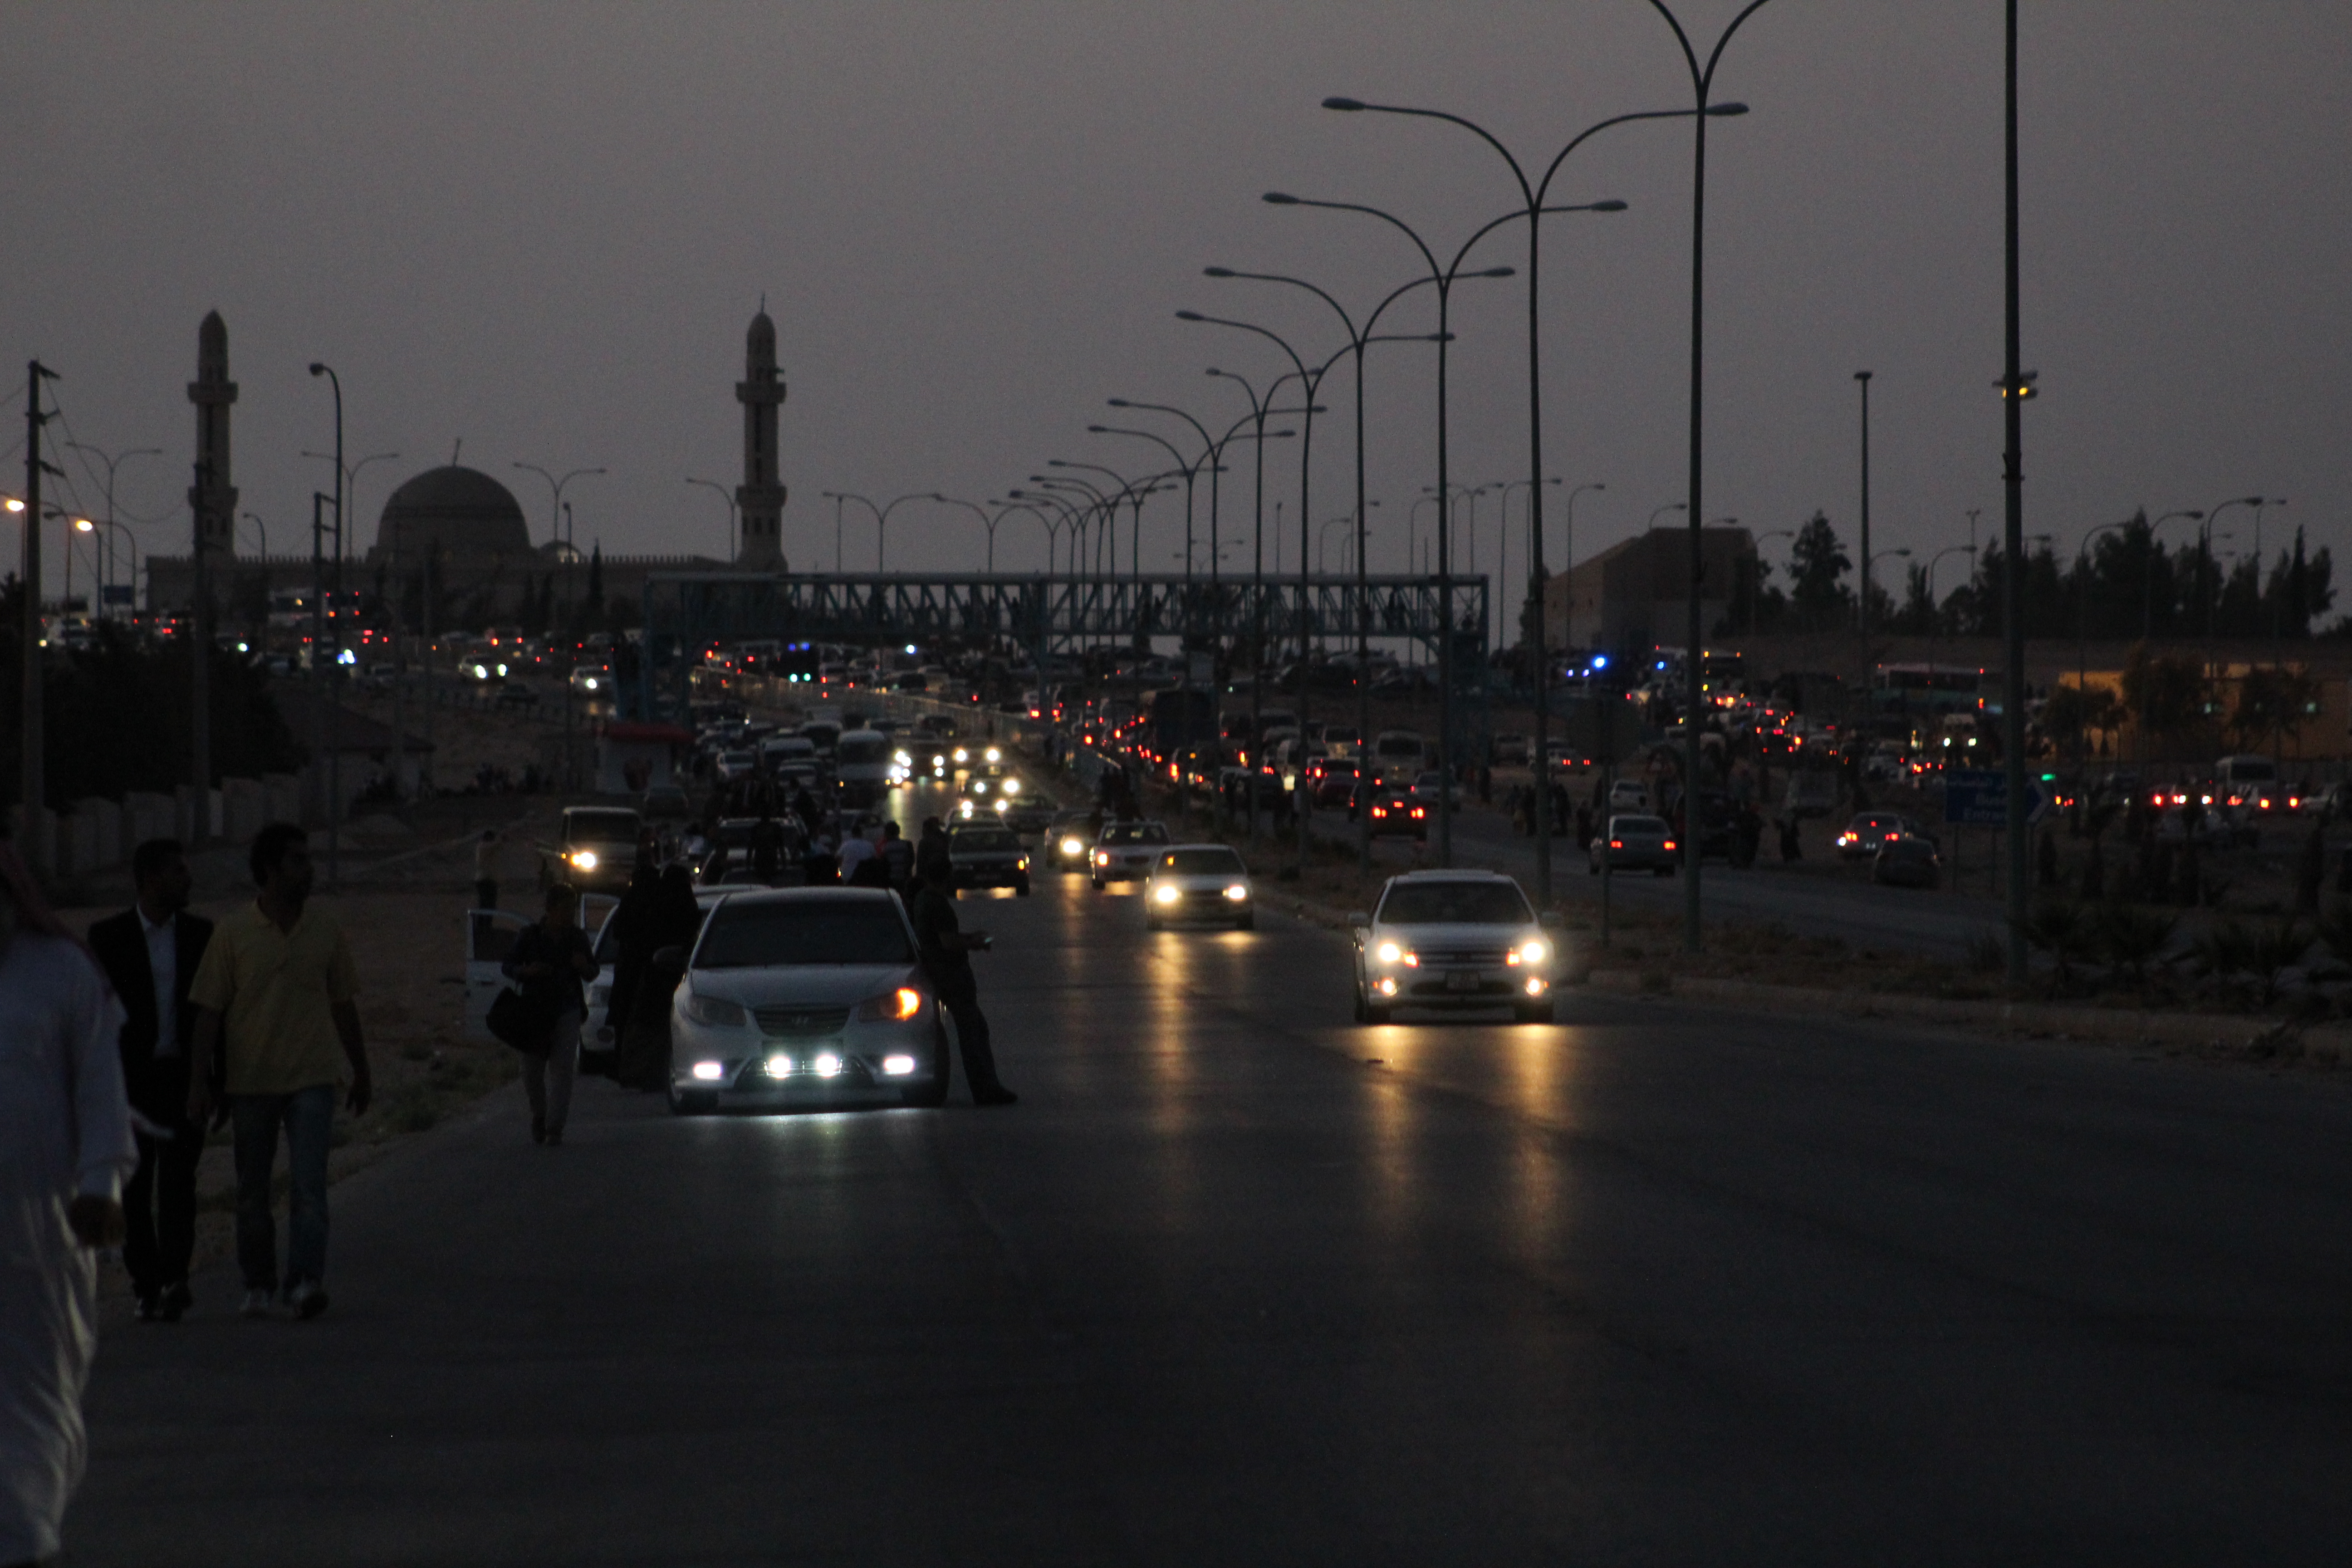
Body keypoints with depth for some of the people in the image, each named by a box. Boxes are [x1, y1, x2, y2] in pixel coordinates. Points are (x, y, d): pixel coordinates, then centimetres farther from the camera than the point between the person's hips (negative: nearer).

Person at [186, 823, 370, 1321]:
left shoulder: (325, 930, 7)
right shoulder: (233, 933, -1)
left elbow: (343, 1005, 15)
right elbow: (209, 1011, -1)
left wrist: (361, 1072, 18)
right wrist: (199, 1081, -6)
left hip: (312, 1078, 0)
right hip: (251, 1080, 0)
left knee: (309, 1182, -13)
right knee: (253, 1191, 8)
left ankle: (305, 1282, -19)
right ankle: (259, 1285, 20)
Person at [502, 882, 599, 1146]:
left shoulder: (578, 937, 4)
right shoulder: (529, 935, -3)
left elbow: (592, 975, 11)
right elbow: (507, 966, 3)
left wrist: (583, 966, -13)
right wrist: (527, 971, -18)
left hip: (566, 1012, 0)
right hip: (534, 1009, 0)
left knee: (562, 1070, -11)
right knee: (532, 1070, 4)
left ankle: (555, 1130, -9)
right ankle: (539, 1117, 31)